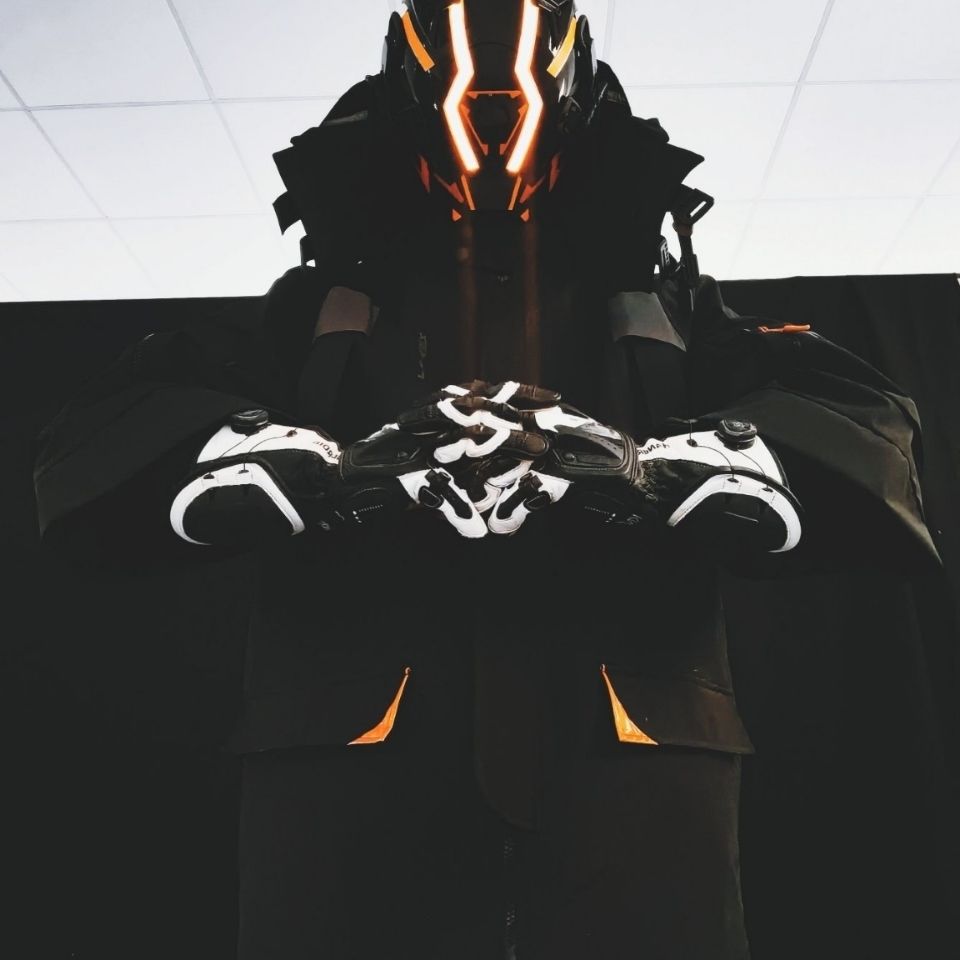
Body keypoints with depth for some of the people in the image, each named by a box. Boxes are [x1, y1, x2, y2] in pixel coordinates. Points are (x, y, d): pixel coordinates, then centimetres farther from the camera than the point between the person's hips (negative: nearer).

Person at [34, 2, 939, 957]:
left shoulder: (664, 304, 21)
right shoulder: (323, 299, 20)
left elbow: (867, 428, 7)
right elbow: (102, 435, 7)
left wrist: (660, 473, -14)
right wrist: (324, 467, -15)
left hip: (630, 734, 1)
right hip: (354, 732, 0)